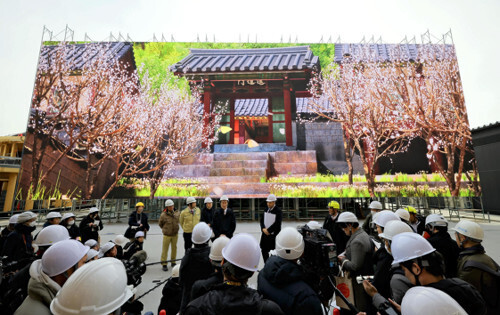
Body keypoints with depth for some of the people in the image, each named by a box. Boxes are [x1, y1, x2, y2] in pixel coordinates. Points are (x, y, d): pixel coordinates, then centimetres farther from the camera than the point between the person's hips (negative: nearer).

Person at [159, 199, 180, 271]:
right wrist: (165, 229, 10)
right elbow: (160, 224, 4)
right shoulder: (163, 215, -13)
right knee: (165, 249, 0)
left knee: (174, 248, 11)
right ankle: (164, 264, 12)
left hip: (175, 234, 3)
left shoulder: (177, 213, -3)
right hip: (167, 235, -3)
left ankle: (173, 262, 27)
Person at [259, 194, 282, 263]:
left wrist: (268, 230, -15)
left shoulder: (278, 211, -12)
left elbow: (277, 224, -17)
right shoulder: (266, 209, 7)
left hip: (273, 235, -6)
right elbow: (262, 219, 8)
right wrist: (263, 228, -8)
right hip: (265, 234, 6)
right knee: (264, 250, 13)